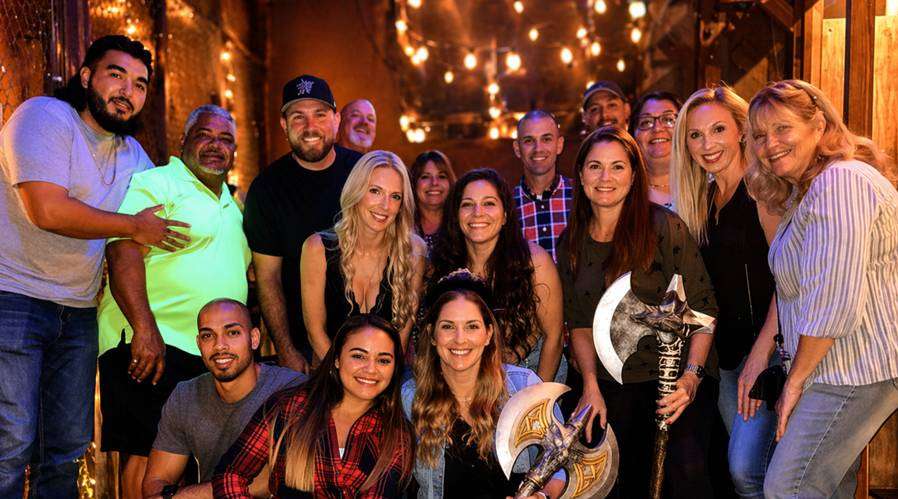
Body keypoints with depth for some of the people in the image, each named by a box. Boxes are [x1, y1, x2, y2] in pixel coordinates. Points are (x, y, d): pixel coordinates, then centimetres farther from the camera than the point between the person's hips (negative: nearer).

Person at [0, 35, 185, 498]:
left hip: (78, 312, 7)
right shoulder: (45, 116, -9)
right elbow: (47, 210, -22)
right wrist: (135, 226, -11)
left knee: (69, 446, 10)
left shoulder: (133, 156, 13)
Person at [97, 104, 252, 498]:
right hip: (153, 346, -8)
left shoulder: (231, 205, 21)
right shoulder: (155, 184, -4)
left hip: (212, 356, 8)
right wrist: (145, 329, -27)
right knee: (146, 455, -7)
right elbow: (122, 251, -18)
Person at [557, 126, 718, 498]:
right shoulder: (571, 244, 4)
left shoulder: (664, 227, -9)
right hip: (613, 386, 4)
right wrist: (591, 387, -3)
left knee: (685, 468, -23)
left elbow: (703, 308, -9)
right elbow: (579, 323, 8)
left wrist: (691, 376, -21)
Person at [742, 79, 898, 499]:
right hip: (835, 366, 10)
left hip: (857, 369, -10)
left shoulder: (841, 182, -19)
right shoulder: (802, 191, 15)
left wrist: (796, 379, -15)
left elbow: (833, 300, -24)